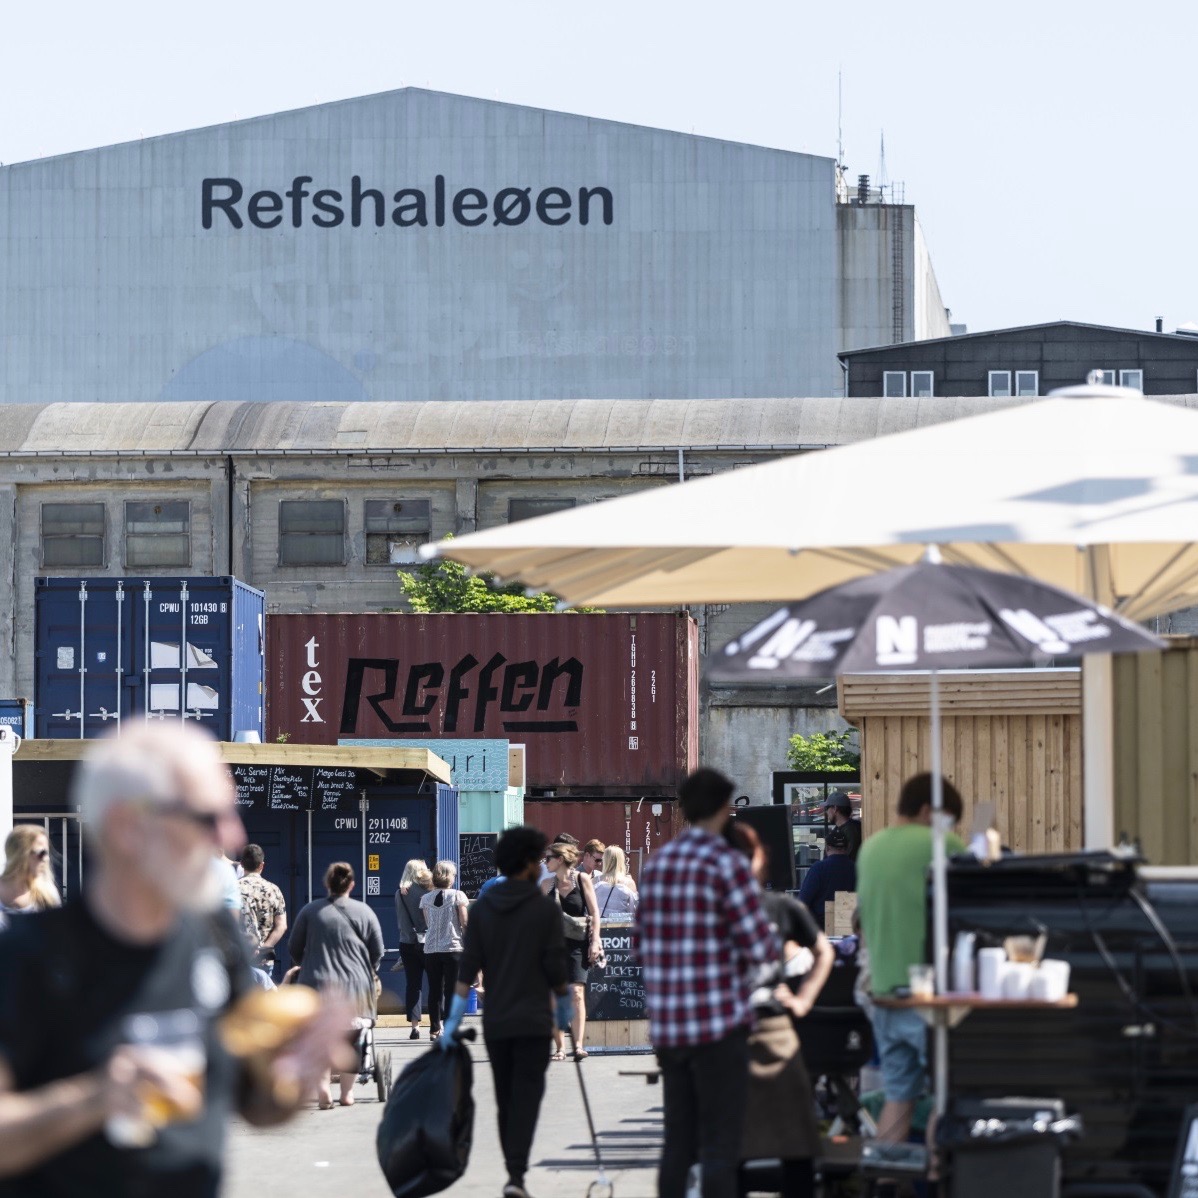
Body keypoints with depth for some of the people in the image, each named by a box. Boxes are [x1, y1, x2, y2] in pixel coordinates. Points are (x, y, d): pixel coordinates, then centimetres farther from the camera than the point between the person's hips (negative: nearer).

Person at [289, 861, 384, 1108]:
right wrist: (368, 972, 23)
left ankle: (323, 1090, -12)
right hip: (355, 984, 0)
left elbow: (295, 949, 8)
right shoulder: (363, 912, 1)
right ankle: (347, 1092, 16)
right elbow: (378, 952, 4)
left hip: (316, 984, 0)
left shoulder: (310, 911, 2)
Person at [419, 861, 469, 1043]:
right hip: (453, 948, -3)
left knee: (434, 990, 9)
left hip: (431, 949, 3)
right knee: (452, 990, 0)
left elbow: (428, 922, 9)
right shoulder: (457, 896, -4)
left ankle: (435, 1029, 9)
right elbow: (465, 922, -5)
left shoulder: (425, 899, 5)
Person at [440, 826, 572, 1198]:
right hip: (533, 1020, -4)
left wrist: (453, 1018, -2)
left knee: (505, 1100, 13)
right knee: (526, 1098, -7)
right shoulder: (544, 909, -7)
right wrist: (564, 1005, 10)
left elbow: (467, 967, -1)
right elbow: (556, 966, -7)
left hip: (495, 1021, 4)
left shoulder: (482, 908, 4)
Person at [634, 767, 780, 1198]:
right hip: (719, 1020, -6)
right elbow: (761, 948, -13)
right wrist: (776, 944, 8)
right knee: (719, 1146, -4)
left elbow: (640, 944, 17)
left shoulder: (657, 863, 10)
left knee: (678, 1143, 11)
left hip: (667, 1027, 6)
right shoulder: (726, 863, -10)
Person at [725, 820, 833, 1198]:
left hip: (774, 1033, 2)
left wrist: (803, 999, 11)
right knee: (731, 1146, 3)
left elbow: (823, 952, 20)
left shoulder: (782, 908, 5)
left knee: (798, 1145, 2)